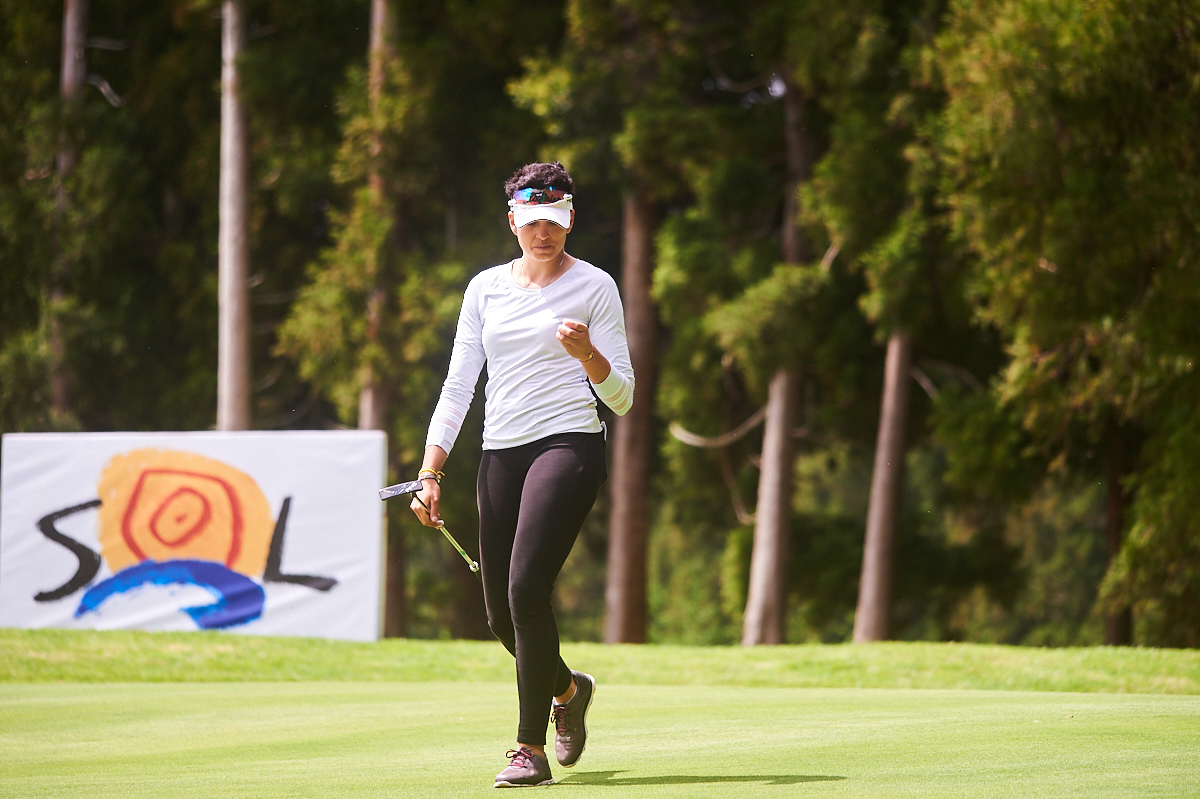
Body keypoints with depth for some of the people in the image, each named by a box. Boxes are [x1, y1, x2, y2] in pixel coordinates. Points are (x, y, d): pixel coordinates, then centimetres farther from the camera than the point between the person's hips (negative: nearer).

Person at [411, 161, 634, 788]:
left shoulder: (594, 286, 2)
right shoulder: (486, 288, 13)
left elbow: (620, 397, 0)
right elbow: (457, 385, 11)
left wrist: (586, 352, -19)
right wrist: (430, 473, 2)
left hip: (568, 447, -5)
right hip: (500, 455, 5)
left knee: (525, 590, -20)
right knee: (501, 613, 5)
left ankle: (532, 748, -12)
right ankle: (568, 688, 36)